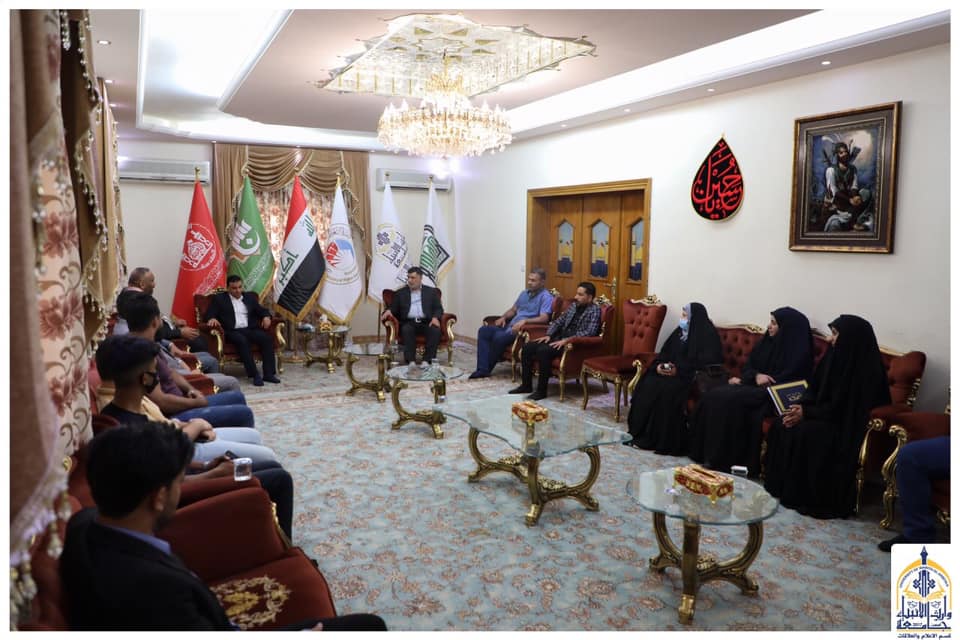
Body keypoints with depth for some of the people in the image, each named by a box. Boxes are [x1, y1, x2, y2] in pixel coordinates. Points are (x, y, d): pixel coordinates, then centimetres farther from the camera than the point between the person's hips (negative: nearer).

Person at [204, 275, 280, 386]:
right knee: (242, 340, -37)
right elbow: (208, 314, 4)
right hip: (232, 331, -3)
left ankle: (269, 373, -28)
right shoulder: (219, 298, 13)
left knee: (267, 338, -26)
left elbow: (261, 310, 20)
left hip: (250, 329, 3)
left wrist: (266, 317, -4)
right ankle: (254, 374, -36)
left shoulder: (250, 297, 22)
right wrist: (212, 319, -21)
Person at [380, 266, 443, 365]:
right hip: (409, 323, 0)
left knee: (435, 330, -32)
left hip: (426, 323, 0)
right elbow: (393, 309, 13)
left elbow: (438, 308, 10)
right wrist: (388, 311, -11)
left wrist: (435, 317, -12)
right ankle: (410, 361, -36)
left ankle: (427, 360, -31)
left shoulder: (431, 291, 16)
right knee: (407, 329, -34)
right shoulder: (400, 293, 17)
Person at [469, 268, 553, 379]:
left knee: (499, 337, -31)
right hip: (511, 325, 8)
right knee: (483, 331, -11)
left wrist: (525, 321, -32)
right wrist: (503, 317, 7)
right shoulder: (524, 293, 19)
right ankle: (482, 369, -18)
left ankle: (487, 368, -8)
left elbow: (544, 318, -21)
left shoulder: (546, 297, -7)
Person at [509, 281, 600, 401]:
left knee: (543, 350, -32)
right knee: (527, 347, -7)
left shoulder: (594, 310, -7)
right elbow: (558, 321, 20)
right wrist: (548, 335, 1)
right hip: (560, 339, 8)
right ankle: (526, 385, 1)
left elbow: (590, 332, -20)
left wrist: (567, 340, -25)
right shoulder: (573, 306, 16)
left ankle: (541, 390, -22)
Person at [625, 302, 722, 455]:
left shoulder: (708, 335, -8)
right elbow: (665, 352, 14)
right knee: (647, 384, -18)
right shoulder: (680, 331, 14)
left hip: (691, 377, -7)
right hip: (670, 371, 7)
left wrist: (679, 370, -22)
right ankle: (641, 434, -15)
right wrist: (658, 365, -8)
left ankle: (665, 441, -21)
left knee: (666, 389, -31)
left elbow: (706, 363, -17)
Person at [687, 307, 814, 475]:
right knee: (713, 396, -16)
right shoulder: (768, 341, 14)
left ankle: (724, 459, -22)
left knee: (730, 400, -30)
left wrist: (746, 379, -12)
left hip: (772, 396, -8)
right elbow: (749, 365, 15)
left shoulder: (799, 351, -9)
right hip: (754, 387, 8)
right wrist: (756, 375, -11)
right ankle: (706, 452, -14)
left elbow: (786, 383, -15)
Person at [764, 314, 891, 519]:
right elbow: (815, 389, 10)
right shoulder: (837, 356, 6)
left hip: (847, 425, -8)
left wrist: (806, 413, -18)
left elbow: (840, 408, -21)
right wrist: (801, 407, -7)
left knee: (803, 432, -29)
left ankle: (803, 496, -15)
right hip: (828, 417, 8)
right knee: (782, 425, -10)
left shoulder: (864, 367, -19)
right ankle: (780, 486, -3)